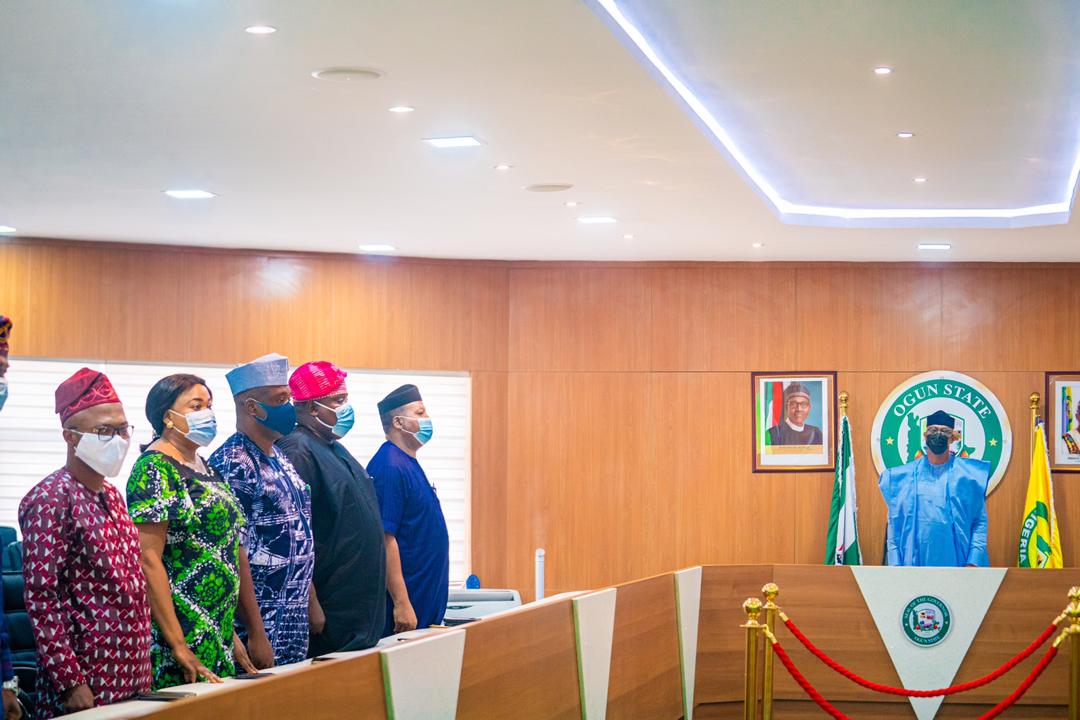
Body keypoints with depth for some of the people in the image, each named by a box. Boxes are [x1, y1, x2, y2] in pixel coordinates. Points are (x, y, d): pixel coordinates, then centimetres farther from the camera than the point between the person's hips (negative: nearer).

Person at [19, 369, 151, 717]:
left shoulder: (111, 496, 13)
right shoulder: (51, 500, -12)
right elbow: (40, 598, -17)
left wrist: (140, 670, 15)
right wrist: (70, 683, -20)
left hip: (132, 683, 8)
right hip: (87, 688, -8)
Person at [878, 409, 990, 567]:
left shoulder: (968, 474, 5)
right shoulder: (904, 476, 8)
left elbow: (980, 522, 3)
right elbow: (894, 524, 8)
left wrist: (973, 562, -8)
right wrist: (895, 565, -1)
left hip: (956, 562, -1)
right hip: (915, 562, 1)